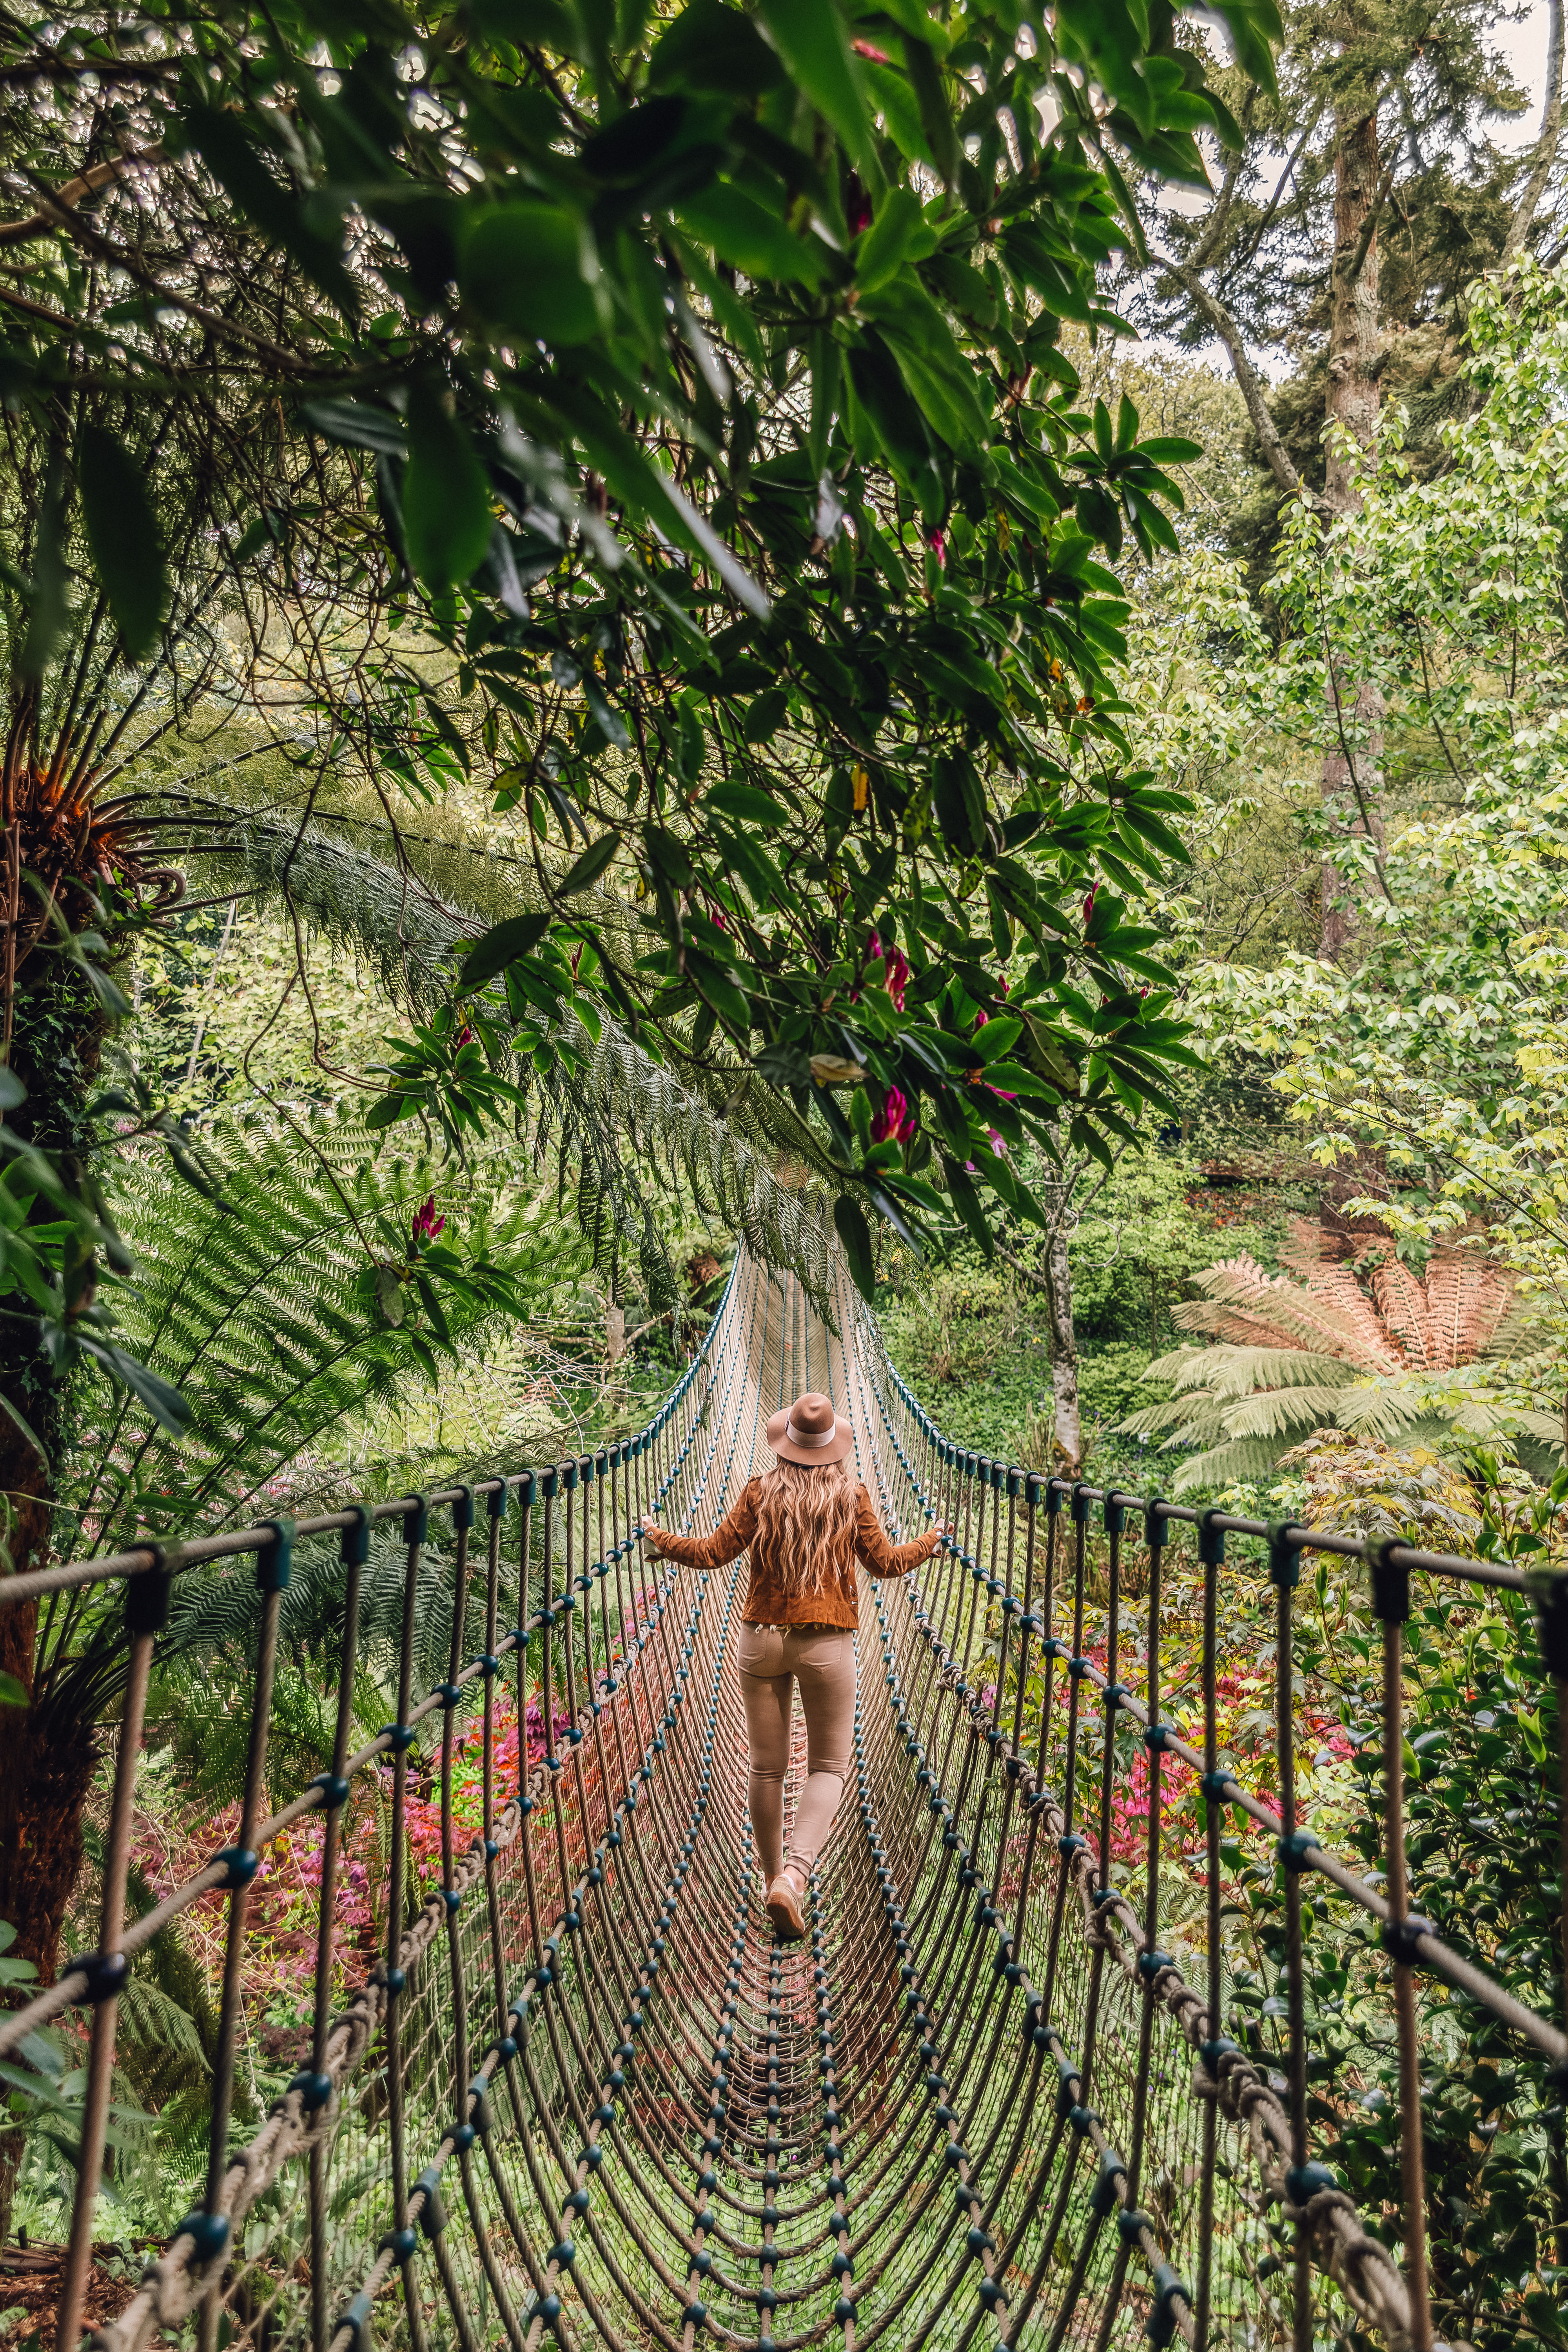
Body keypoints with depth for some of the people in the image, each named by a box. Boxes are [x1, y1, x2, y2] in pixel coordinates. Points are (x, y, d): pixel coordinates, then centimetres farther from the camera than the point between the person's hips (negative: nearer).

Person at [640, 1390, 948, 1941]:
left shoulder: (761, 1493, -4)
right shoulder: (851, 1497, -3)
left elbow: (712, 1552, -1)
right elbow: (885, 1562, 5)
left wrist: (657, 1536, 16)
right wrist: (932, 1541, 24)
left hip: (763, 1640, 1)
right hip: (828, 1645, -1)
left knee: (767, 1768, 14)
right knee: (829, 1766, 8)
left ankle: (775, 1881, 23)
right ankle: (794, 1875, -11)